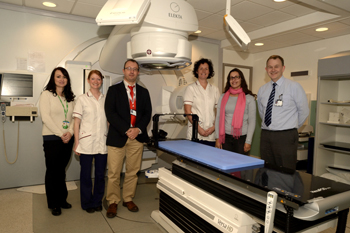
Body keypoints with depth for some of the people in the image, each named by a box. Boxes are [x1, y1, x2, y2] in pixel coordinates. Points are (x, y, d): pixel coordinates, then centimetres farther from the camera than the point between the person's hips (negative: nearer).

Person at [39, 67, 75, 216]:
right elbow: (45, 117, -11)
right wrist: (61, 134, -14)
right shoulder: (47, 94, -2)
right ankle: (53, 204, 17)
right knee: (52, 171, 4)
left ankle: (62, 199, 26)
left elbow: (74, 117, 8)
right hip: (52, 138, -4)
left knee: (61, 170, 13)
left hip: (67, 139, 4)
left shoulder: (70, 97, 13)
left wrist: (70, 132, -9)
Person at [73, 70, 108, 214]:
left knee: (100, 174, 10)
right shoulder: (82, 99, 1)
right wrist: (76, 143, -6)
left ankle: (97, 201, 28)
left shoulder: (106, 99, 9)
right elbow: (76, 122, 0)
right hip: (86, 143, -2)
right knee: (86, 174, 7)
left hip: (102, 143, 3)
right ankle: (87, 203, 25)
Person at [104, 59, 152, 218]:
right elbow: (110, 113, -5)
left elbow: (147, 113, 9)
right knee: (114, 173, 1)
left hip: (137, 137, 3)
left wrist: (138, 129, -8)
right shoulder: (114, 90, 5)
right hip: (118, 137, -2)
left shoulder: (143, 92, 14)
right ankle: (113, 202, 18)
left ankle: (128, 199, 25)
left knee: (133, 171, 9)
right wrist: (126, 130, -13)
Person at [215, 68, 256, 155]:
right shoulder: (223, 97, 9)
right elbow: (218, 118, 9)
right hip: (226, 137, 3)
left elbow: (252, 121, -1)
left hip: (241, 138, -2)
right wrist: (217, 138, 5)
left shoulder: (249, 98, 0)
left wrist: (248, 141, -6)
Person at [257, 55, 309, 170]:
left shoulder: (294, 86, -4)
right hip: (265, 135, 5)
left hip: (286, 136, -4)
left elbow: (304, 111, 2)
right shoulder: (262, 90, 9)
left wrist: (293, 126, 10)